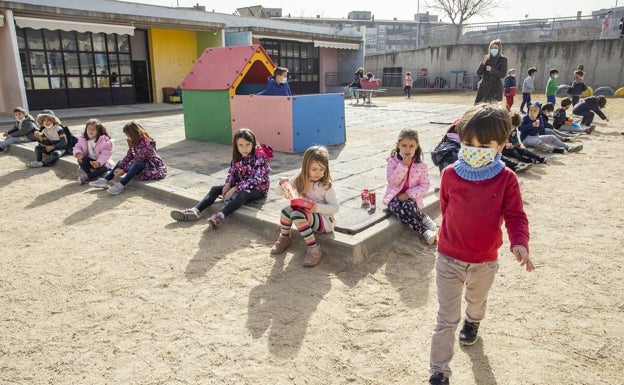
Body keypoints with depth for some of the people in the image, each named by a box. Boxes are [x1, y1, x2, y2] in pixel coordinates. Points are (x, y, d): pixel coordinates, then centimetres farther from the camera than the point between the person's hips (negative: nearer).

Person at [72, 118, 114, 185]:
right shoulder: (83, 139, -2)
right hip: (89, 161, 4)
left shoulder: (104, 140, -18)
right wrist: (78, 153, -23)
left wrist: (99, 162, -39)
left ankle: (87, 177, -23)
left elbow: (105, 154, -24)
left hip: (102, 161, -4)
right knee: (81, 159, -26)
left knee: (104, 167, -35)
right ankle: (93, 174, -18)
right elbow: (78, 147, 3)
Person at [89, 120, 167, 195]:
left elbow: (138, 160, -25)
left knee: (136, 165, -35)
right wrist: (120, 167, -12)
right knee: (121, 162, 6)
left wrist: (124, 170, -23)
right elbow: (128, 156, 1)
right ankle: (105, 180, -3)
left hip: (154, 167, -9)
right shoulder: (134, 142, 5)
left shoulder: (145, 143, -23)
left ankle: (121, 185, -33)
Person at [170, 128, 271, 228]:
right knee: (215, 189, -6)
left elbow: (255, 180, -26)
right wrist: (228, 184, -15)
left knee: (243, 194, -39)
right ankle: (195, 210, -20)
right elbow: (232, 171, 7)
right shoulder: (237, 156, -2)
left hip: (258, 188, -7)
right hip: (240, 185, 7)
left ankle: (220, 215, -56)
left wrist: (235, 189, -28)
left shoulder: (260, 157, -21)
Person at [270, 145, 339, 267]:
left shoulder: (326, 185, -15)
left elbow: (335, 207, -13)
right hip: (307, 216, 5)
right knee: (287, 210, -21)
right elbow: (280, 192, 6)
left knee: (297, 215, -31)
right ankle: (284, 238, 4)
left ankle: (314, 248, -24)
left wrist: (317, 207, -28)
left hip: (325, 221, -5)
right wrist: (283, 184, -16)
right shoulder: (299, 181, -1)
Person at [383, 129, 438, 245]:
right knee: (398, 210, -32)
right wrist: (403, 165, -22)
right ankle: (425, 231, -22)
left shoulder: (421, 165, -3)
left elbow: (424, 186, -4)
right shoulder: (392, 161, -3)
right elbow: (392, 182, -12)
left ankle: (425, 219, -5)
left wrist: (408, 194, -18)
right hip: (394, 196, 1)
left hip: (411, 198, -1)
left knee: (408, 206, -36)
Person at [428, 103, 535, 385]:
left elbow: (515, 216, -12)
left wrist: (519, 244, -30)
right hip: (449, 258, -1)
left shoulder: (506, 179, -13)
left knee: (477, 301, 30)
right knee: (446, 318, 3)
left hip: (485, 261, 1)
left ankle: (472, 322, 65)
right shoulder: (450, 174, -11)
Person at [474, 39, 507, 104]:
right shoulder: (486, 58, 11)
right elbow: (478, 73, 4)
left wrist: (492, 70, -20)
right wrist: (483, 62, -10)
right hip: (484, 86, 4)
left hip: (495, 88, -3)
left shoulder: (503, 59, 2)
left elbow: (503, 74, -8)